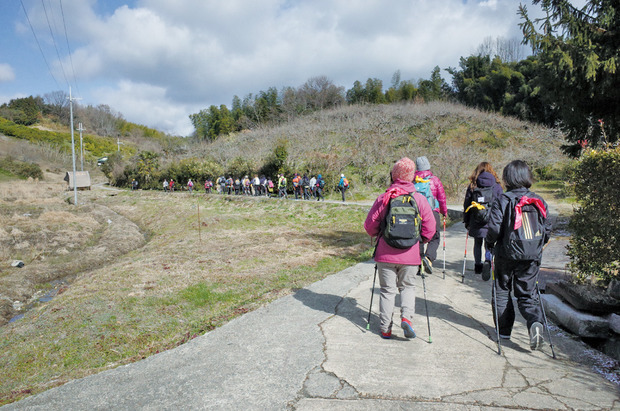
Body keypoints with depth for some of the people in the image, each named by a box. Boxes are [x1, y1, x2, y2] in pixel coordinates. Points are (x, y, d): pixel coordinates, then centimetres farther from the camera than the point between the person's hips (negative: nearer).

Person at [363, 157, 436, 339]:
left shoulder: (383, 198, -6)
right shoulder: (420, 199, -4)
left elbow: (370, 225, -1)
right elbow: (430, 228, -2)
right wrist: (420, 241, 16)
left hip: (386, 254, 0)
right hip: (410, 255, 1)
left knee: (387, 290, 12)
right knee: (407, 286, 20)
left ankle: (385, 329, 16)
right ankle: (406, 316, 0)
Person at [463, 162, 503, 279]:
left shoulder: (472, 186, 3)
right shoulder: (497, 186, 2)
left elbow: (466, 205, 5)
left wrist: (466, 222, 13)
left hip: (476, 221, 1)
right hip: (491, 222, -1)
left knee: (477, 244, 18)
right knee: (489, 245, 3)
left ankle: (477, 265, 29)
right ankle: (487, 262, -23)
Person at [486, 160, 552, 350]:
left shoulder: (502, 200, -10)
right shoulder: (538, 201, 4)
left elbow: (494, 228, -15)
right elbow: (547, 228, 8)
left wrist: (490, 244, 4)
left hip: (507, 254, -3)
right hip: (532, 257, 3)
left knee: (502, 292, 14)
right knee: (528, 294, 12)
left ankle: (504, 330, 19)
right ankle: (535, 322, -14)